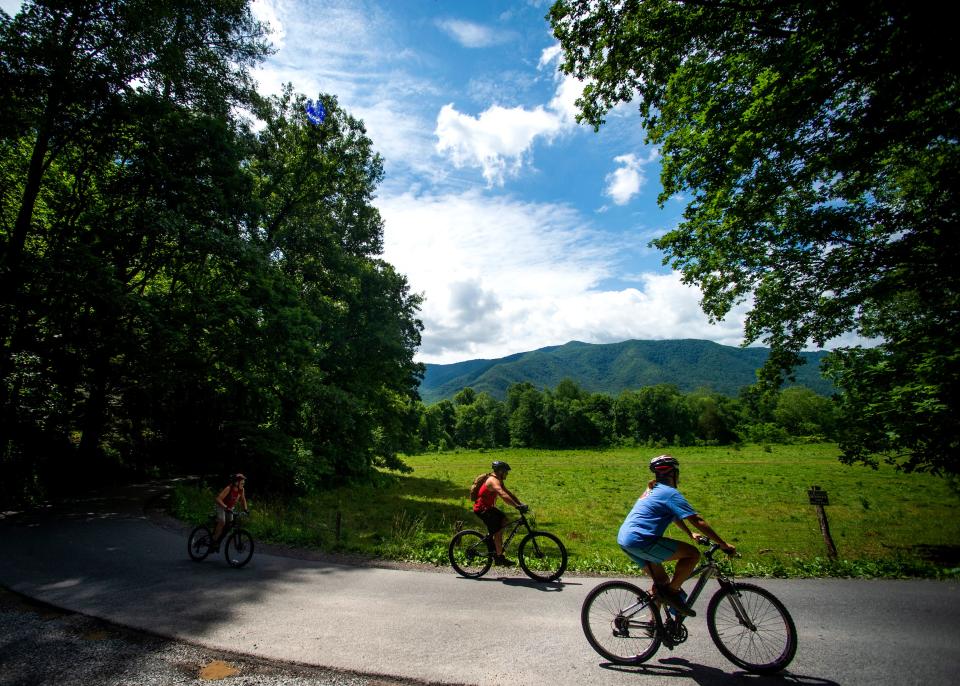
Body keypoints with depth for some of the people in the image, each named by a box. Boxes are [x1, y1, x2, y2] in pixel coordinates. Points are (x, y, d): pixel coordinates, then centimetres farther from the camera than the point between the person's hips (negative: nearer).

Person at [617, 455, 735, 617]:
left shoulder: (653, 490, 22)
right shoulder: (670, 493, -7)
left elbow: (674, 516, 36)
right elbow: (698, 521, -10)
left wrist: (690, 534, 44)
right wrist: (724, 545, -4)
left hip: (624, 538, 10)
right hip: (640, 541, -10)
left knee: (662, 581, 23)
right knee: (693, 554, -5)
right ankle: (672, 592, 3)